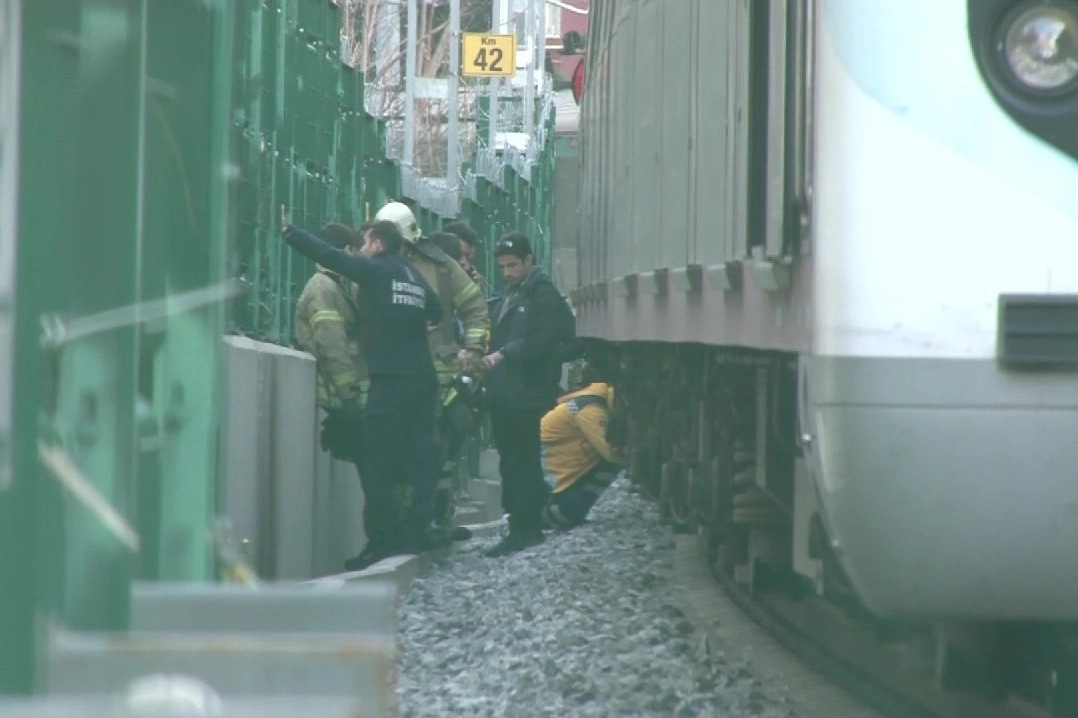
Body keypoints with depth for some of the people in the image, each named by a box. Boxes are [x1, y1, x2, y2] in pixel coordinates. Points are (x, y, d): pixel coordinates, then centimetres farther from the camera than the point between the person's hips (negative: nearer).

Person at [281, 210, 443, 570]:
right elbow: (435, 312, 25)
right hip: (424, 378, 7)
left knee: (378, 462, -4)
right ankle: (419, 532, 6)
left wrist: (289, 231, -1)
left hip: (391, 380, -7)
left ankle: (383, 538, -7)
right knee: (418, 458, 7)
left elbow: (329, 255, -5)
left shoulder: (375, 271, -3)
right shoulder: (415, 277, 15)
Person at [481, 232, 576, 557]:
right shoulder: (507, 296, 19)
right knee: (512, 463, 9)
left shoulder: (543, 294, -7)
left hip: (527, 393, -8)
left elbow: (541, 340, -17)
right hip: (503, 393, 8)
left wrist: (503, 354, -24)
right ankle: (526, 527, 14)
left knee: (521, 463, -7)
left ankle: (523, 530, -5)